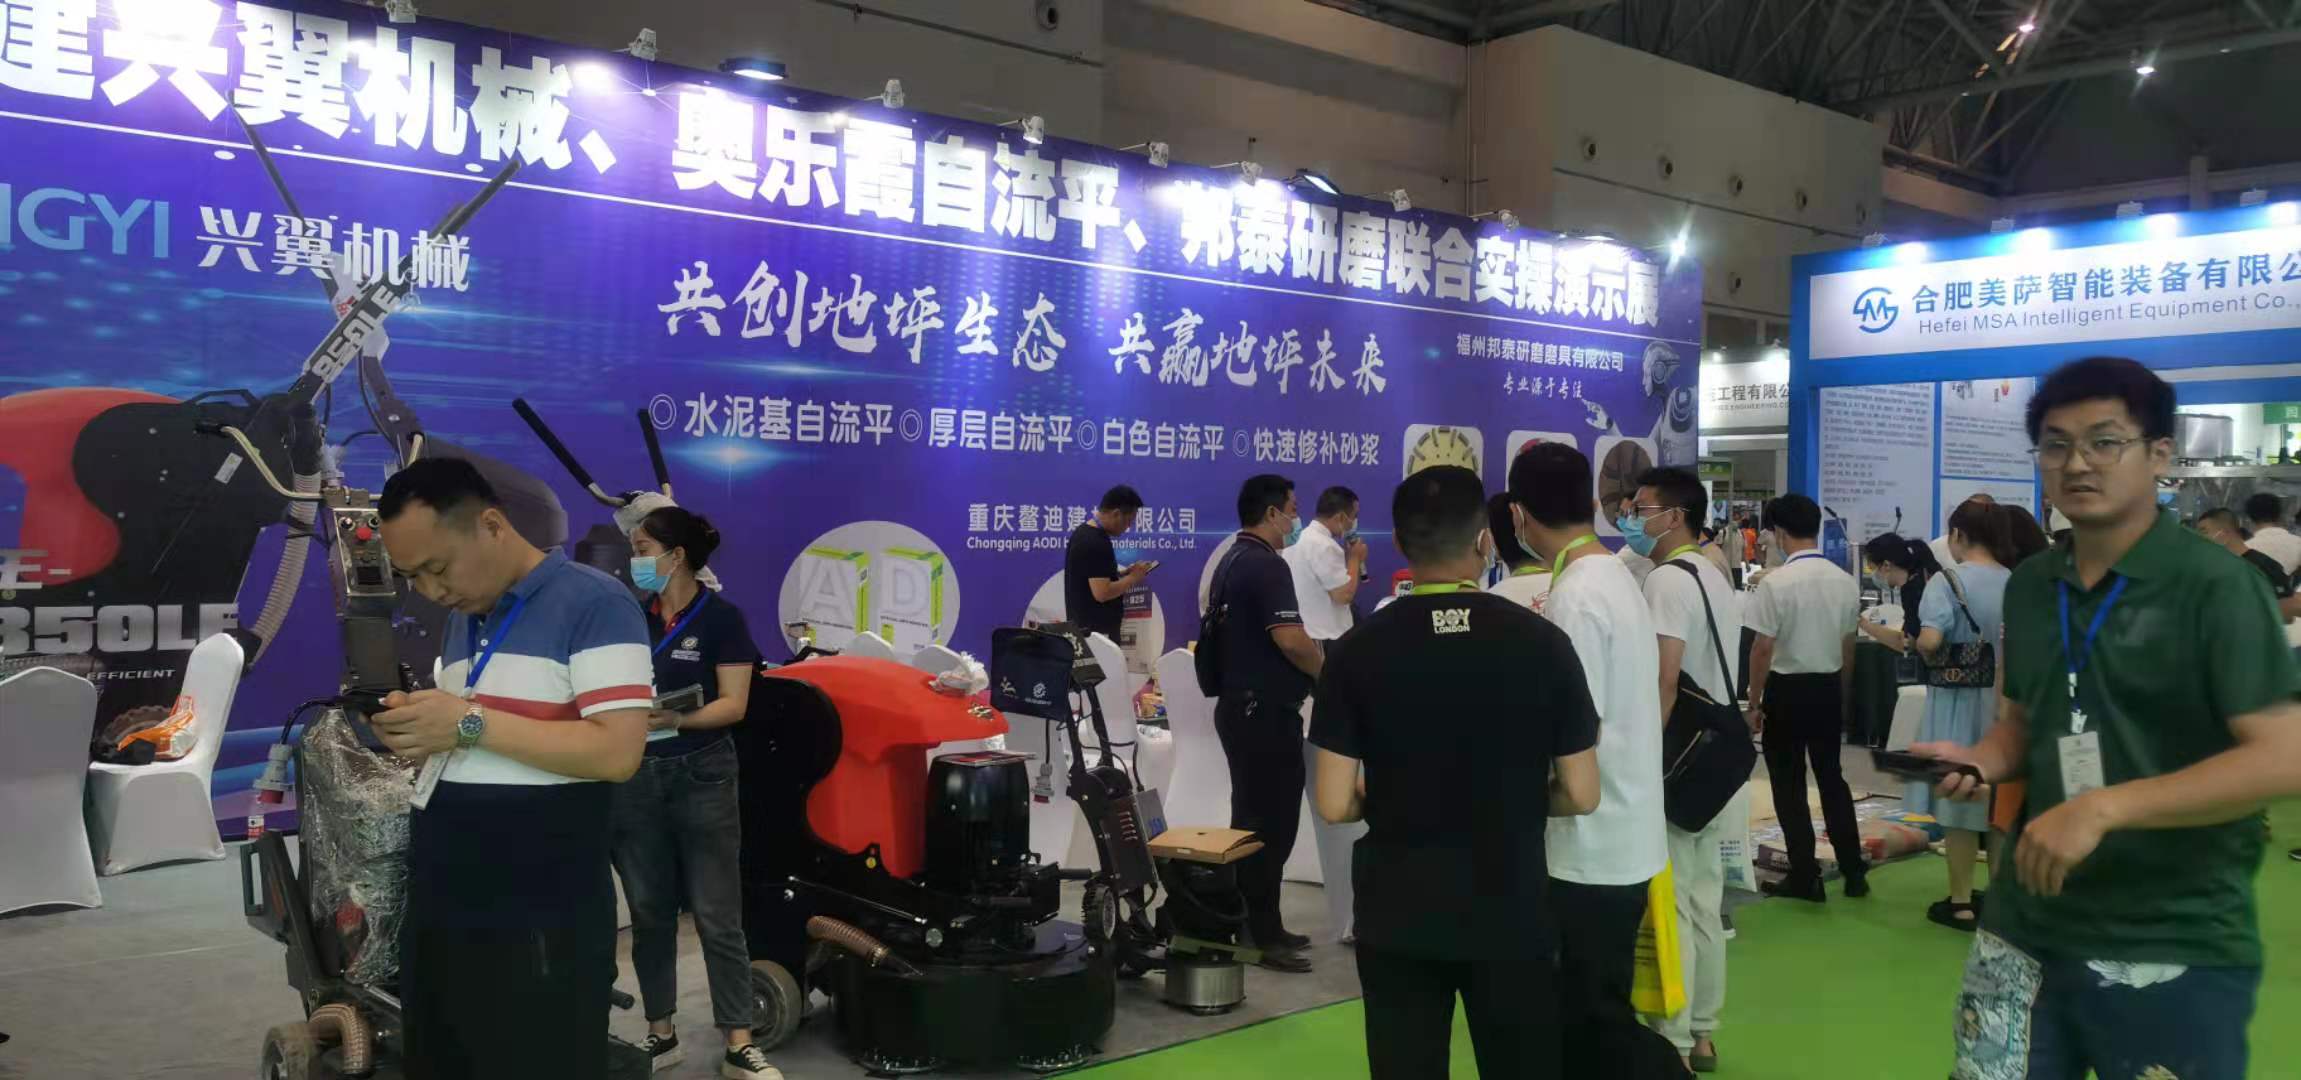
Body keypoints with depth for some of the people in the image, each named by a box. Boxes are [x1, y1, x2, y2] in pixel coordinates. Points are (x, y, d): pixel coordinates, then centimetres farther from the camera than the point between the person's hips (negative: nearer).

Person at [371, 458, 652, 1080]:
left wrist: (470, 723, -18)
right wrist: (416, 738, 1)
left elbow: (616, 753, -20)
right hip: (437, 915, 8)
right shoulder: (459, 620, 16)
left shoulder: (593, 604, -11)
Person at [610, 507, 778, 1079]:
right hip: (634, 776, 5)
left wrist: (678, 719, -26)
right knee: (649, 912, 10)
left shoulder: (721, 616, -6)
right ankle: (661, 1033, 22)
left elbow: (733, 704, -11)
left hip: (702, 775, -5)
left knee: (717, 917, -2)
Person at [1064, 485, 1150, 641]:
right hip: (1097, 629, -10)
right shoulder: (1096, 543, -22)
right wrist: (1132, 578, -12)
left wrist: (1121, 574, 10)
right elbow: (1102, 592, -25)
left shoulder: (1083, 532, 9)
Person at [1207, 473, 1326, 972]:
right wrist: (1327, 673, -9)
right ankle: (1262, 935, 2)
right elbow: (1289, 638, -26)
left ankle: (1253, 924, 23)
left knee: (1251, 819, 15)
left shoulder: (1229, 562, 13)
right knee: (1272, 824, -3)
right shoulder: (1267, 565, -18)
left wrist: (1311, 659, 21)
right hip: (1266, 710, -10)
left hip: (1237, 705, 10)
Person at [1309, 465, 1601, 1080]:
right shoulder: (1542, 642, -8)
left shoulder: (1360, 650, -10)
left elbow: (1334, 804, -8)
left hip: (1398, 912, 0)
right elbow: (1580, 795, -4)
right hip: (1511, 908, 0)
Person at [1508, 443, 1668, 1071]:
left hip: (1592, 847, -9)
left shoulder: (1574, 598, -20)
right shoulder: (1618, 578, 9)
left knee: (1592, 1019, 2)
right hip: (1625, 838, 9)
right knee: (1593, 1010, 18)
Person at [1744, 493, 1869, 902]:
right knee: (1832, 779, 17)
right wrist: (1842, 696, 20)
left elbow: (1763, 649, -15)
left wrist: (1754, 703, -5)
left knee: (1789, 786, 5)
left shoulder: (1777, 583, -18)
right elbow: (1849, 647, 8)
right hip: (1829, 688, 5)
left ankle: (1805, 877, 10)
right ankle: (1854, 872, 20)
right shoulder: (1845, 581, 0)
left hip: (1787, 689, -5)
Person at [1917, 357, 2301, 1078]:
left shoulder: (2216, 586, -11)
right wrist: (1980, 762, -2)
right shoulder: (2028, 587, 8)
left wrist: (2104, 808, -26)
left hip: (2175, 949, -5)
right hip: (2026, 929, 5)